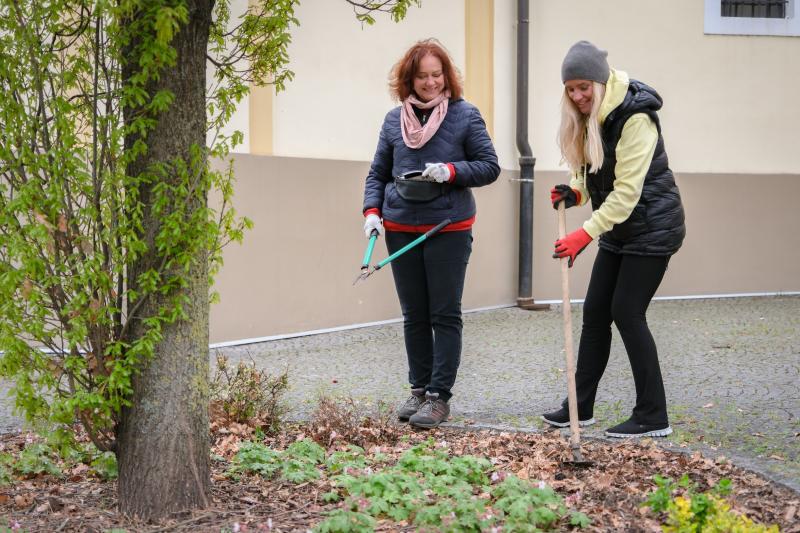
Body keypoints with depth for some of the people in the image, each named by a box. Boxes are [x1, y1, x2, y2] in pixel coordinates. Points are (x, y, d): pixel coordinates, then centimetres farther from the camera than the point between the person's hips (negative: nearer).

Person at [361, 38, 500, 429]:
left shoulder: (465, 115, -2)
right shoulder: (394, 120, 7)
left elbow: (490, 167, -1)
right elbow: (377, 174, 13)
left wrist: (451, 171, -17)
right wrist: (372, 211, -3)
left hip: (449, 228, -4)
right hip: (401, 230, 4)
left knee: (445, 316, -1)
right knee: (414, 316, 11)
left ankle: (439, 397, 4)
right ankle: (418, 389, 22)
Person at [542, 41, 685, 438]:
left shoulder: (634, 116, -21)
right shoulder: (590, 118, 7)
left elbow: (627, 190, -25)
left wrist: (586, 233, -28)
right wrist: (575, 192, -6)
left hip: (652, 228, -9)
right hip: (618, 229, 9)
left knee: (627, 313, -10)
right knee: (595, 312, 7)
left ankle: (653, 417, -2)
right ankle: (580, 406, 15)